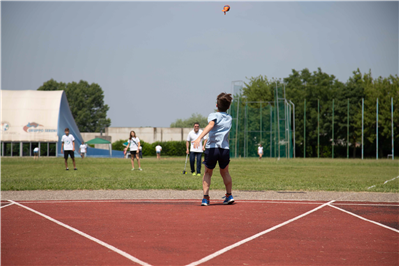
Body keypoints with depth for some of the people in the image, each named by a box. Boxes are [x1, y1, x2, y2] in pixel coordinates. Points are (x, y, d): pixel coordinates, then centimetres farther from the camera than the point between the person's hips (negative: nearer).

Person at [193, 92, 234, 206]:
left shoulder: (213, 115, 1)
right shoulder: (229, 118, 16)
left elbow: (211, 125, -21)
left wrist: (199, 138, -34)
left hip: (211, 148, -3)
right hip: (225, 149, 3)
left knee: (207, 173, 13)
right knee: (225, 173, 24)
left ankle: (205, 197, 0)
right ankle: (229, 195, 19)